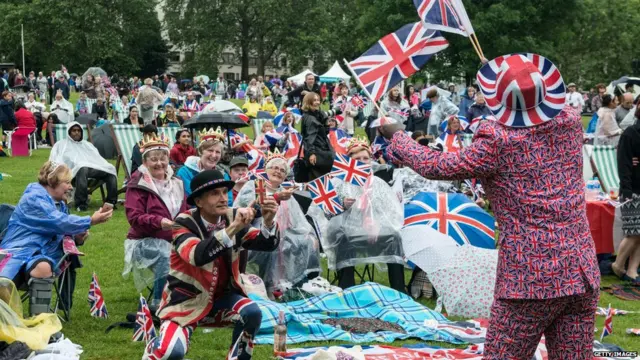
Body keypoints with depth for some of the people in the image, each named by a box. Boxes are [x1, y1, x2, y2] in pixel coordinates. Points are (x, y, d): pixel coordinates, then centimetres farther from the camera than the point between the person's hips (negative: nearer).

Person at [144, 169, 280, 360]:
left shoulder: (232, 217, -5)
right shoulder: (185, 222, -18)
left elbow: (267, 244, -11)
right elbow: (197, 256, -38)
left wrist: (268, 222, -32)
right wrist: (233, 228, -45)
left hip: (221, 297, 4)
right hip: (187, 300, -4)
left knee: (252, 313, -24)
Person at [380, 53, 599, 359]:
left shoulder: (498, 142, -13)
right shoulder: (571, 122, 1)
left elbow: (437, 166, -3)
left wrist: (395, 136, 11)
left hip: (531, 279, -5)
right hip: (582, 273, 6)